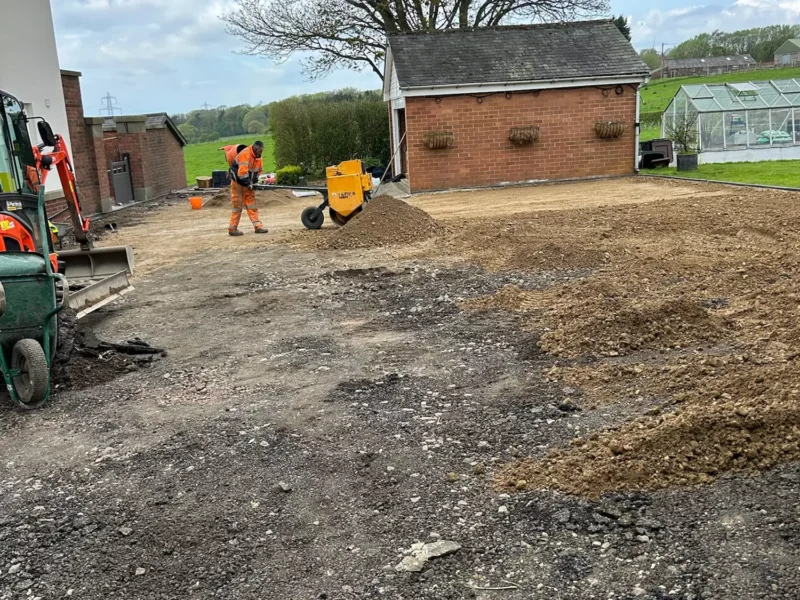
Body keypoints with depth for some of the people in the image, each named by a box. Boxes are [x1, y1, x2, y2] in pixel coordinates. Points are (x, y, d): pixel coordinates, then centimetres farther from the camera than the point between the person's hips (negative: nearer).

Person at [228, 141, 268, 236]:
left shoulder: (258, 157, 1)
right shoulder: (245, 154, -26)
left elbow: (258, 170, 12)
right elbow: (242, 172, -32)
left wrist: (255, 182, -1)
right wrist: (249, 183, -24)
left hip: (248, 184, 8)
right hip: (238, 183, -8)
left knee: (251, 204, 5)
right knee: (237, 206, -3)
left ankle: (257, 226, 6)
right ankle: (232, 229, 5)